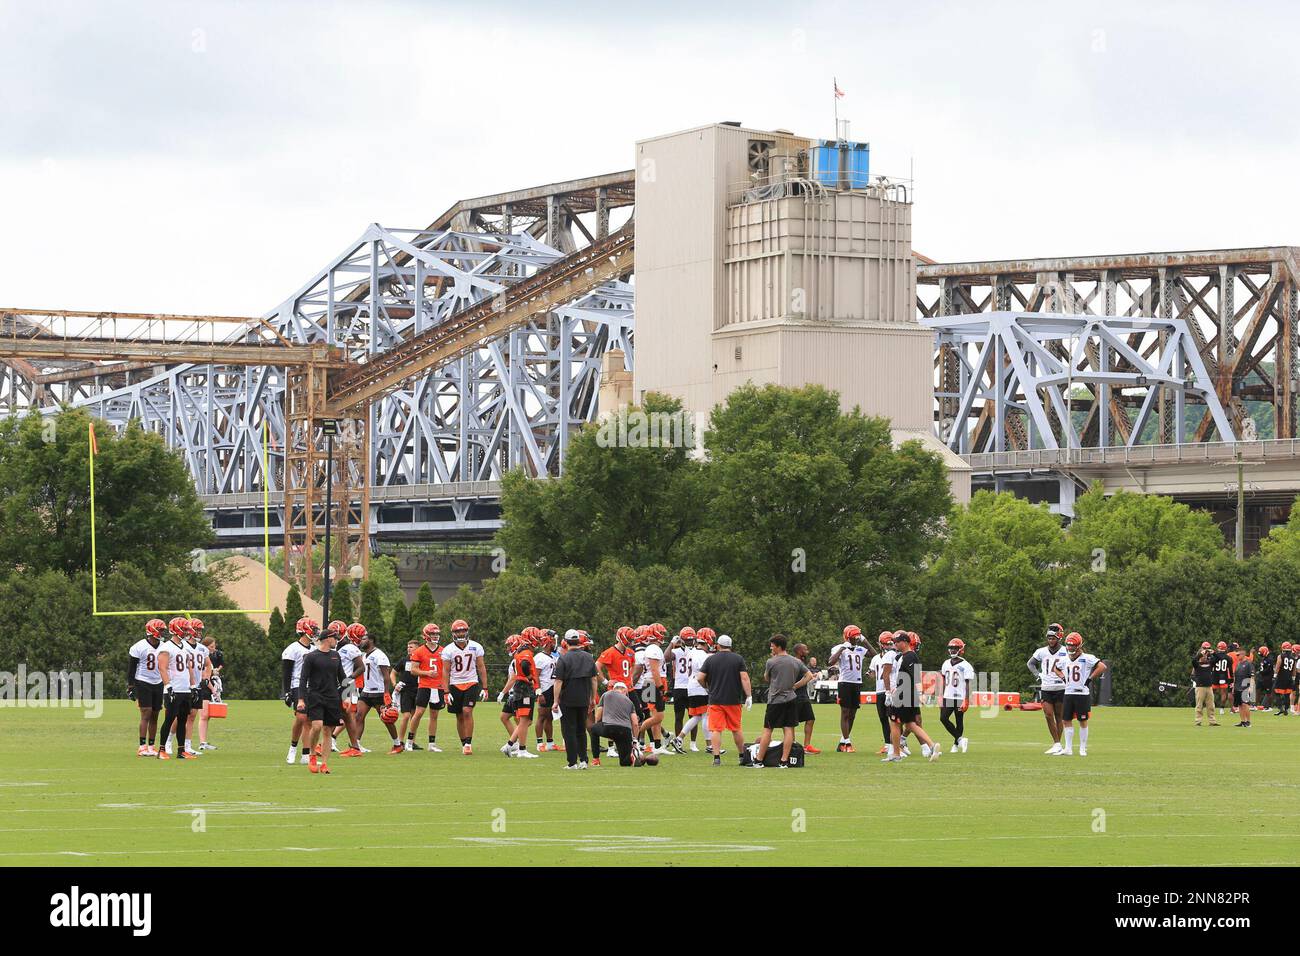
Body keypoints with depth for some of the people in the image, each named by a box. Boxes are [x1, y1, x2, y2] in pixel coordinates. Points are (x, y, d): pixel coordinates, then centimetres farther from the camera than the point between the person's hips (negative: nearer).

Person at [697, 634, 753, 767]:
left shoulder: (711, 659, 0)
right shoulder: (738, 659, 0)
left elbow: (700, 678, 0)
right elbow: (744, 678, -7)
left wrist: (708, 688, 18)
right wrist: (749, 696, -5)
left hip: (715, 700, -1)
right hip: (733, 700, 1)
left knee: (715, 729, 0)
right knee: (736, 729, 14)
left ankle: (717, 758, -7)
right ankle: (743, 755, 23)